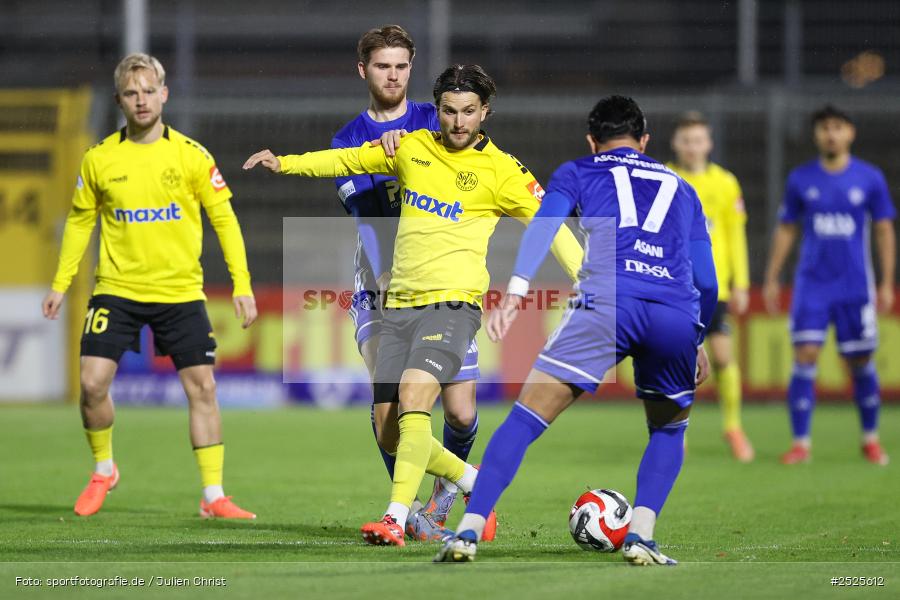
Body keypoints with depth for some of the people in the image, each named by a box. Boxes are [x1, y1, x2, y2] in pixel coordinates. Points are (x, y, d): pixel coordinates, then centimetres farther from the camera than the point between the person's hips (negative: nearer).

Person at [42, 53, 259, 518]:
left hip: (180, 292, 0)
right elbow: (80, 221, 12)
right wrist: (60, 283, 8)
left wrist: (241, 284, -6)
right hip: (117, 291, 0)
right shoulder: (99, 159, 0)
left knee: (202, 387, -3)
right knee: (93, 382, -10)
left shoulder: (191, 156, -3)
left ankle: (214, 496, 6)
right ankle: (103, 469, 16)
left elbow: (224, 219, 0)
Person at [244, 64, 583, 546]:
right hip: (400, 305, 6)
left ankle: (396, 518, -30)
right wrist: (284, 163, 14)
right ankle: (476, 483, 25)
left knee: (414, 395, -28)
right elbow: (347, 161, 22)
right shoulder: (412, 148, 11)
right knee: (390, 432, 2)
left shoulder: (499, 170, -2)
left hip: (453, 303, -5)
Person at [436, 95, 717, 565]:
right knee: (669, 429, 26)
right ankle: (640, 538, 8)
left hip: (605, 302, -2)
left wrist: (516, 290, -8)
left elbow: (544, 223, 4)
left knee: (525, 418, 1)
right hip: (676, 315, 3)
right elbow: (707, 283, 28)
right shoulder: (681, 189, 33)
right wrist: (697, 343, 44)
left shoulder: (578, 173, 25)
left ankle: (468, 531, -8)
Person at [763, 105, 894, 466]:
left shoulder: (870, 178, 1)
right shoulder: (800, 179, 3)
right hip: (811, 284, 0)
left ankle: (871, 439, 21)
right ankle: (801, 443, -5)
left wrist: (887, 284, 1)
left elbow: (884, 231, 6)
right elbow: (786, 230, 11)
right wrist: (772, 279, 8)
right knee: (804, 358, -9)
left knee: (860, 363, 5)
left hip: (855, 286, 0)